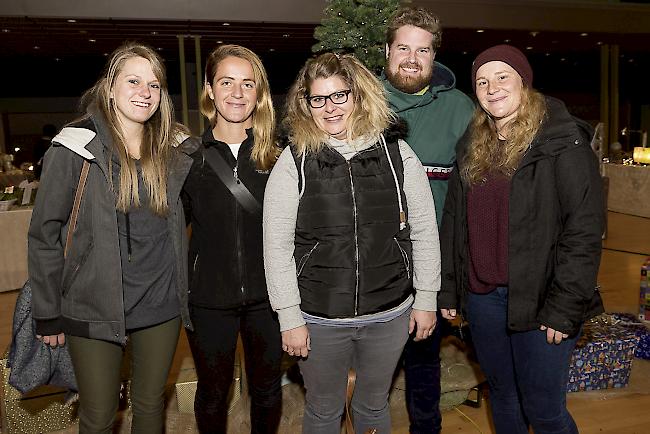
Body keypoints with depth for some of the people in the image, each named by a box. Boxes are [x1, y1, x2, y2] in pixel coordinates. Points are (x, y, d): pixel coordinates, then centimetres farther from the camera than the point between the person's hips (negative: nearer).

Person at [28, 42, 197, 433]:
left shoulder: (176, 149, 2)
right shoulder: (75, 147, -9)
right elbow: (45, 234, -6)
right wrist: (48, 314, -4)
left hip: (162, 306, 3)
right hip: (94, 310, -3)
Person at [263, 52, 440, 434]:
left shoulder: (397, 153, -3)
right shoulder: (293, 163, -8)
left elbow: (424, 231, 1)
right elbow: (277, 246, -7)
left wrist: (426, 300, 2)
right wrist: (290, 318, -8)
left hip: (390, 316, 2)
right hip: (319, 320, -1)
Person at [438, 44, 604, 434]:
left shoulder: (563, 142, -8)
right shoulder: (472, 147, 10)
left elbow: (584, 229, -13)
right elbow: (453, 223, 11)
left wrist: (565, 307, -16)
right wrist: (449, 290, 8)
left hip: (539, 299, -5)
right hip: (481, 297, 5)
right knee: (503, 398, 19)